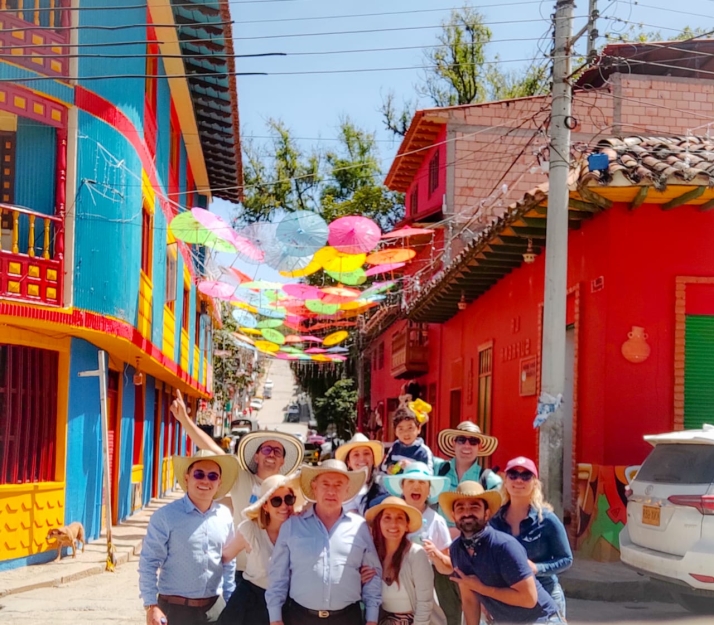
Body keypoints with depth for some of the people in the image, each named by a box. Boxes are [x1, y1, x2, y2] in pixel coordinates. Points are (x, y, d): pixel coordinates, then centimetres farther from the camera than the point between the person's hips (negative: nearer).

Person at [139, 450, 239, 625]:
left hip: (215, 607, 5)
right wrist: (152, 605, -15)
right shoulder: (166, 516, -9)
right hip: (175, 608, -4)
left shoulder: (225, 516, 5)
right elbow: (149, 562, -9)